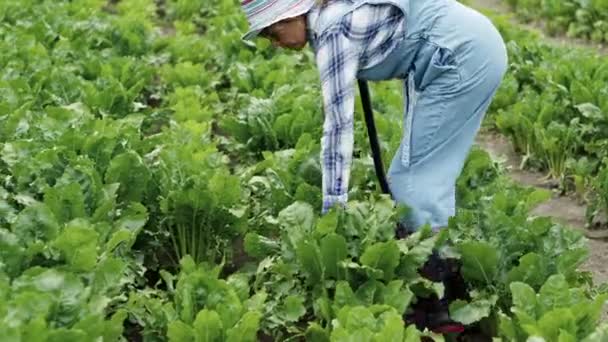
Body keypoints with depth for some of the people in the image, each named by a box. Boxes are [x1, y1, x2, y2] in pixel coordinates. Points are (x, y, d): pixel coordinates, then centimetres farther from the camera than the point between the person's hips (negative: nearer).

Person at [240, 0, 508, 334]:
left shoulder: (333, 31, -15)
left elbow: (337, 125, -19)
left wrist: (332, 210, -18)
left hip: (461, 53, -10)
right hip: (474, 46, 10)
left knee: (413, 178, -8)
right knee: (429, 176, 12)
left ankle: (439, 308, -6)